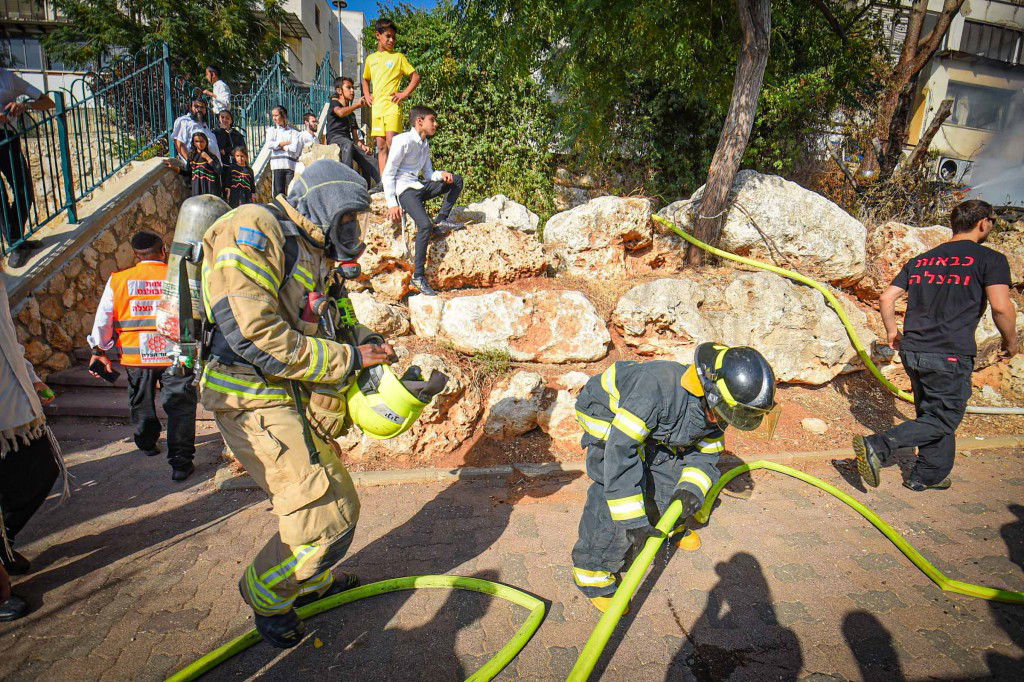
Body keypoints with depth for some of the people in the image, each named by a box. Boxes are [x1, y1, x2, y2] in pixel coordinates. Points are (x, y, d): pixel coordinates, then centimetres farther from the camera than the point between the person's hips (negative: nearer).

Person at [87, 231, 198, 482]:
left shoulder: (117, 280, 0)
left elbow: (103, 320, 5)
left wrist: (99, 350, 17)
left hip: (135, 357, 3)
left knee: (142, 404, 24)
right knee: (179, 407, 3)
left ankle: (147, 444, 46)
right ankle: (181, 463, -1)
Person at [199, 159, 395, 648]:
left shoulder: (311, 251, 15)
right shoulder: (253, 230, -15)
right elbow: (254, 335, -25)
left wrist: (364, 338, 2)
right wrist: (349, 359, -19)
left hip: (293, 400, 10)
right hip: (255, 398, -10)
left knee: (334, 500, 19)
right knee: (326, 520, -8)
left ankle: (312, 582, 44)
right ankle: (266, 594, 19)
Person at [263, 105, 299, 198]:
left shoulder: (292, 131, 11)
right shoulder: (271, 130, 18)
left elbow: (294, 149, -4)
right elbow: (269, 145, 0)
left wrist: (278, 146, 2)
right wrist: (286, 143, 0)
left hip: (290, 163, -1)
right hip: (277, 163, 1)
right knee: (279, 191, -5)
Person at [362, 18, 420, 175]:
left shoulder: (398, 57, 6)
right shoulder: (370, 59, 17)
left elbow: (416, 77, 5)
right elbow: (365, 80, 32)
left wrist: (404, 94, -6)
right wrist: (367, 95, 15)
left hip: (392, 105, -4)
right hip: (376, 107, 4)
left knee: (391, 142, -17)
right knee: (381, 146, 2)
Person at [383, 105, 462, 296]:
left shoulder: (425, 144, 16)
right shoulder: (404, 141, -10)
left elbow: (429, 174, 20)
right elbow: (388, 174, -12)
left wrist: (441, 174, -4)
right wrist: (392, 204, -19)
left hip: (419, 187, 8)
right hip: (404, 189, -8)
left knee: (456, 180, 3)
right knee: (425, 225, -29)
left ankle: (441, 220, -6)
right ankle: (418, 276, -25)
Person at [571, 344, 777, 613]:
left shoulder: (712, 407, -17)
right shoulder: (659, 386, -44)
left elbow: (705, 455, -3)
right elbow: (620, 449, -44)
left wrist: (692, 489, -27)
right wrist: (633, 519, -41)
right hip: (607, 416, -7)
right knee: (612, 492, -20)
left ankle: (674, 526, 39)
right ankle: (593, 570, -3)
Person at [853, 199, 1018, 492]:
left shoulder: (921, 260, 13)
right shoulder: (990, 259, -3)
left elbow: (887, 297, 9)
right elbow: (1001, 307, -13)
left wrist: (892, 331, 21)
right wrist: (1010, 341, 3)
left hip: (911, 351, 7)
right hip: (950, 355, -6)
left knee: (932, 413, 20)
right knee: (943, 421, 3)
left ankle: (928, 476, 28)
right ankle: (876, 446, -15)